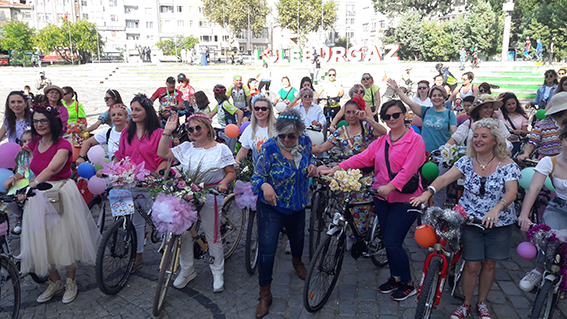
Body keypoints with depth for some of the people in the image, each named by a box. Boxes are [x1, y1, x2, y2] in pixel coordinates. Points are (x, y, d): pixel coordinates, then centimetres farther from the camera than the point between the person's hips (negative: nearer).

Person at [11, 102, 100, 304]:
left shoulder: (63, 145, -13)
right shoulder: (34, 144, 8)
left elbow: (52, 168, -28)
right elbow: (31, 170, 13)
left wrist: (31, 186, -41)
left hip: (62, 194, -6)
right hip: (38, 196, 6)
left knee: (64, 238, 2)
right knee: (42, 240, 8)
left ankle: (71, 282, 21)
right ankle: (54, 282, 26)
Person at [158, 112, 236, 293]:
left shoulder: (221, 149, -2)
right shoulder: (186, 148, 7)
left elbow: (231, 172, -1)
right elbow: (162, 153, 5)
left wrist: (224, 183, -21)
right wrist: (167, 132, -2)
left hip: (210, 198, -3)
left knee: (213, 236, 5)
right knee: (184, 234, 9)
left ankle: (218, 273, 24)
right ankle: (186, 271, 29)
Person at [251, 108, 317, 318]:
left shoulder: (305, 141, -10)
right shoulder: (269, 149, -23)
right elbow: (257, 177, -17)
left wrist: (312, 165, -12)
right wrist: (265, 186, -40)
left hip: (297, 204, 5)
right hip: (271, 206, -4)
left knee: (297, 237, 26)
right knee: (267, 248, -7)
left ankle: (297, 261, 62)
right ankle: (265, 293, 11)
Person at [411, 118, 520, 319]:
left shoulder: (507, 165, -8)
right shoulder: (466, 162, -3)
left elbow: (511, 192, -19)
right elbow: (445, 178, -17)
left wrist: (497, 208, -39)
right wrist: (428, 192, -35)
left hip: (499, 222, 0)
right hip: (470, 220, 0)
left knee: (489, 264, 12)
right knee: (472, 265, 1)